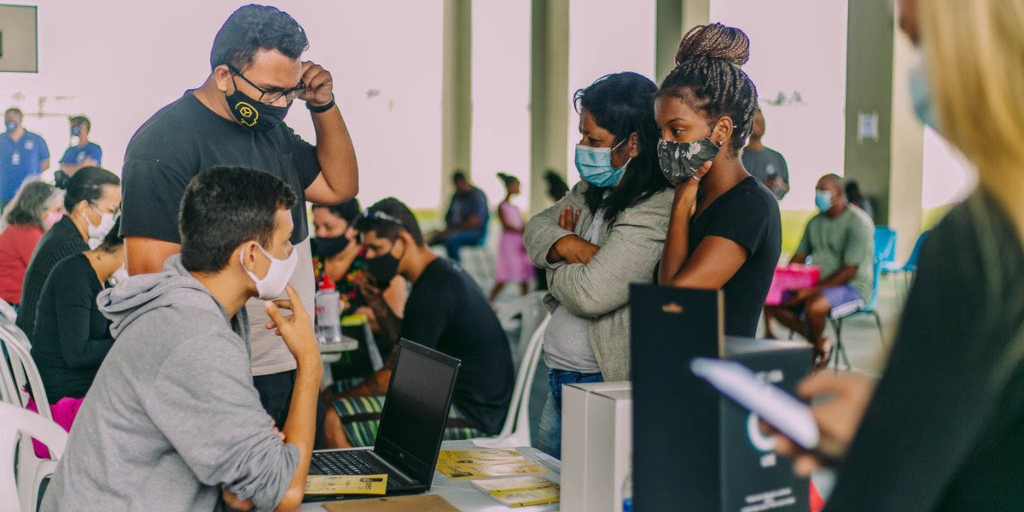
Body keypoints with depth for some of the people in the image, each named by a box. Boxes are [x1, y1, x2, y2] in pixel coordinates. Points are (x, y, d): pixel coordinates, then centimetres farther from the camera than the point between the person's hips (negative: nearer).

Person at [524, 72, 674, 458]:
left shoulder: (656, 210, -21)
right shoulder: (592, 191, 10)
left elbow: (591, 293, -26)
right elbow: (536, 227, 12)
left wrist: (555, 268, -4)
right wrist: (564, 244, -11)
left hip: (609, 387, -9)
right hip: (561, 382, 9)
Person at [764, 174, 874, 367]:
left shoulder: (858, 223, -11)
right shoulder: (815, 222, 13)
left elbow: (850, 271, -18)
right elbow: (798, 257, 15)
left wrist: (812, 290, -25)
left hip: (852, 287, -8)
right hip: (816, 284, 8)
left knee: (813, 305, -37)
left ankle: (818, 349, -5)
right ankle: (818, 342, -2)